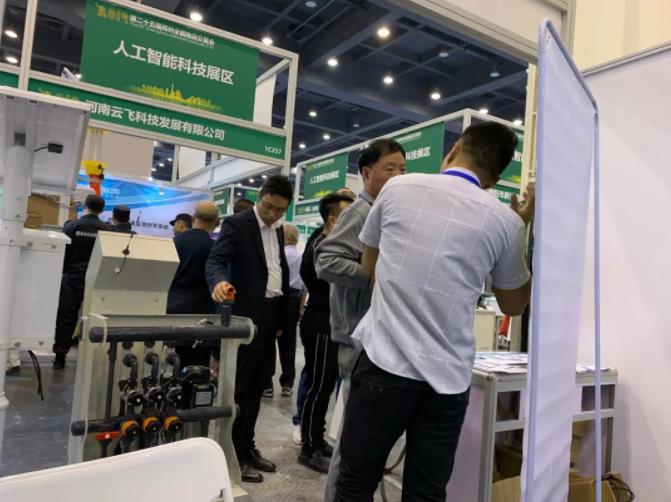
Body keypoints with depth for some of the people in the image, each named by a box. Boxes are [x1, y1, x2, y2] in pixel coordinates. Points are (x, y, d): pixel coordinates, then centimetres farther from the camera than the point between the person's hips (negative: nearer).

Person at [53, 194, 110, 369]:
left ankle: (60, 357, 9)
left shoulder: (71, 226, -6)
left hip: (72, 278, -1)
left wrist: (61, 274, 11)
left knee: (66, 317, 7)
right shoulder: (108, 230, -5)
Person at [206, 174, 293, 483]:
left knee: (257, 386, 14)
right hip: (247, 315, -7)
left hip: (271, 316, 7)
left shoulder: (278, 230, 13)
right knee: (240, 387, 1)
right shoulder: (236, 224, -8)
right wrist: (219, 282, -43)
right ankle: (234, 454, 13)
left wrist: (283, 315, 12)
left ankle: (247, 447, 26)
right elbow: (216, 260, -20)